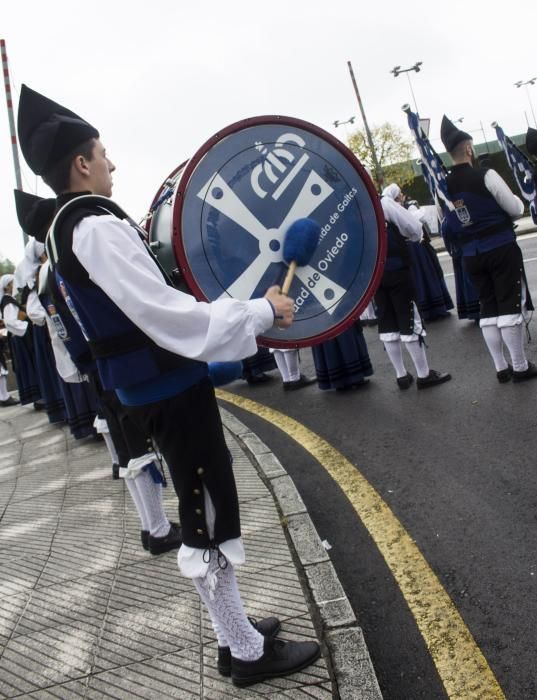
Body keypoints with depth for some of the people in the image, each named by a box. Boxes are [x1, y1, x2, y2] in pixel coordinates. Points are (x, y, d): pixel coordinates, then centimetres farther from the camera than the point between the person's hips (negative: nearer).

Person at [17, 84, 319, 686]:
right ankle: (247, 653, 19)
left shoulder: (68, 230, 11)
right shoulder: (98, 229, -21)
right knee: (209, 521, 2)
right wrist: (262, 311, -18)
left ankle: (233, 635, 33)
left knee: (203, 513, 18)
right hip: (171, 390, -10)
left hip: (149, 389, 10)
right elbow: (171, 319, -27)